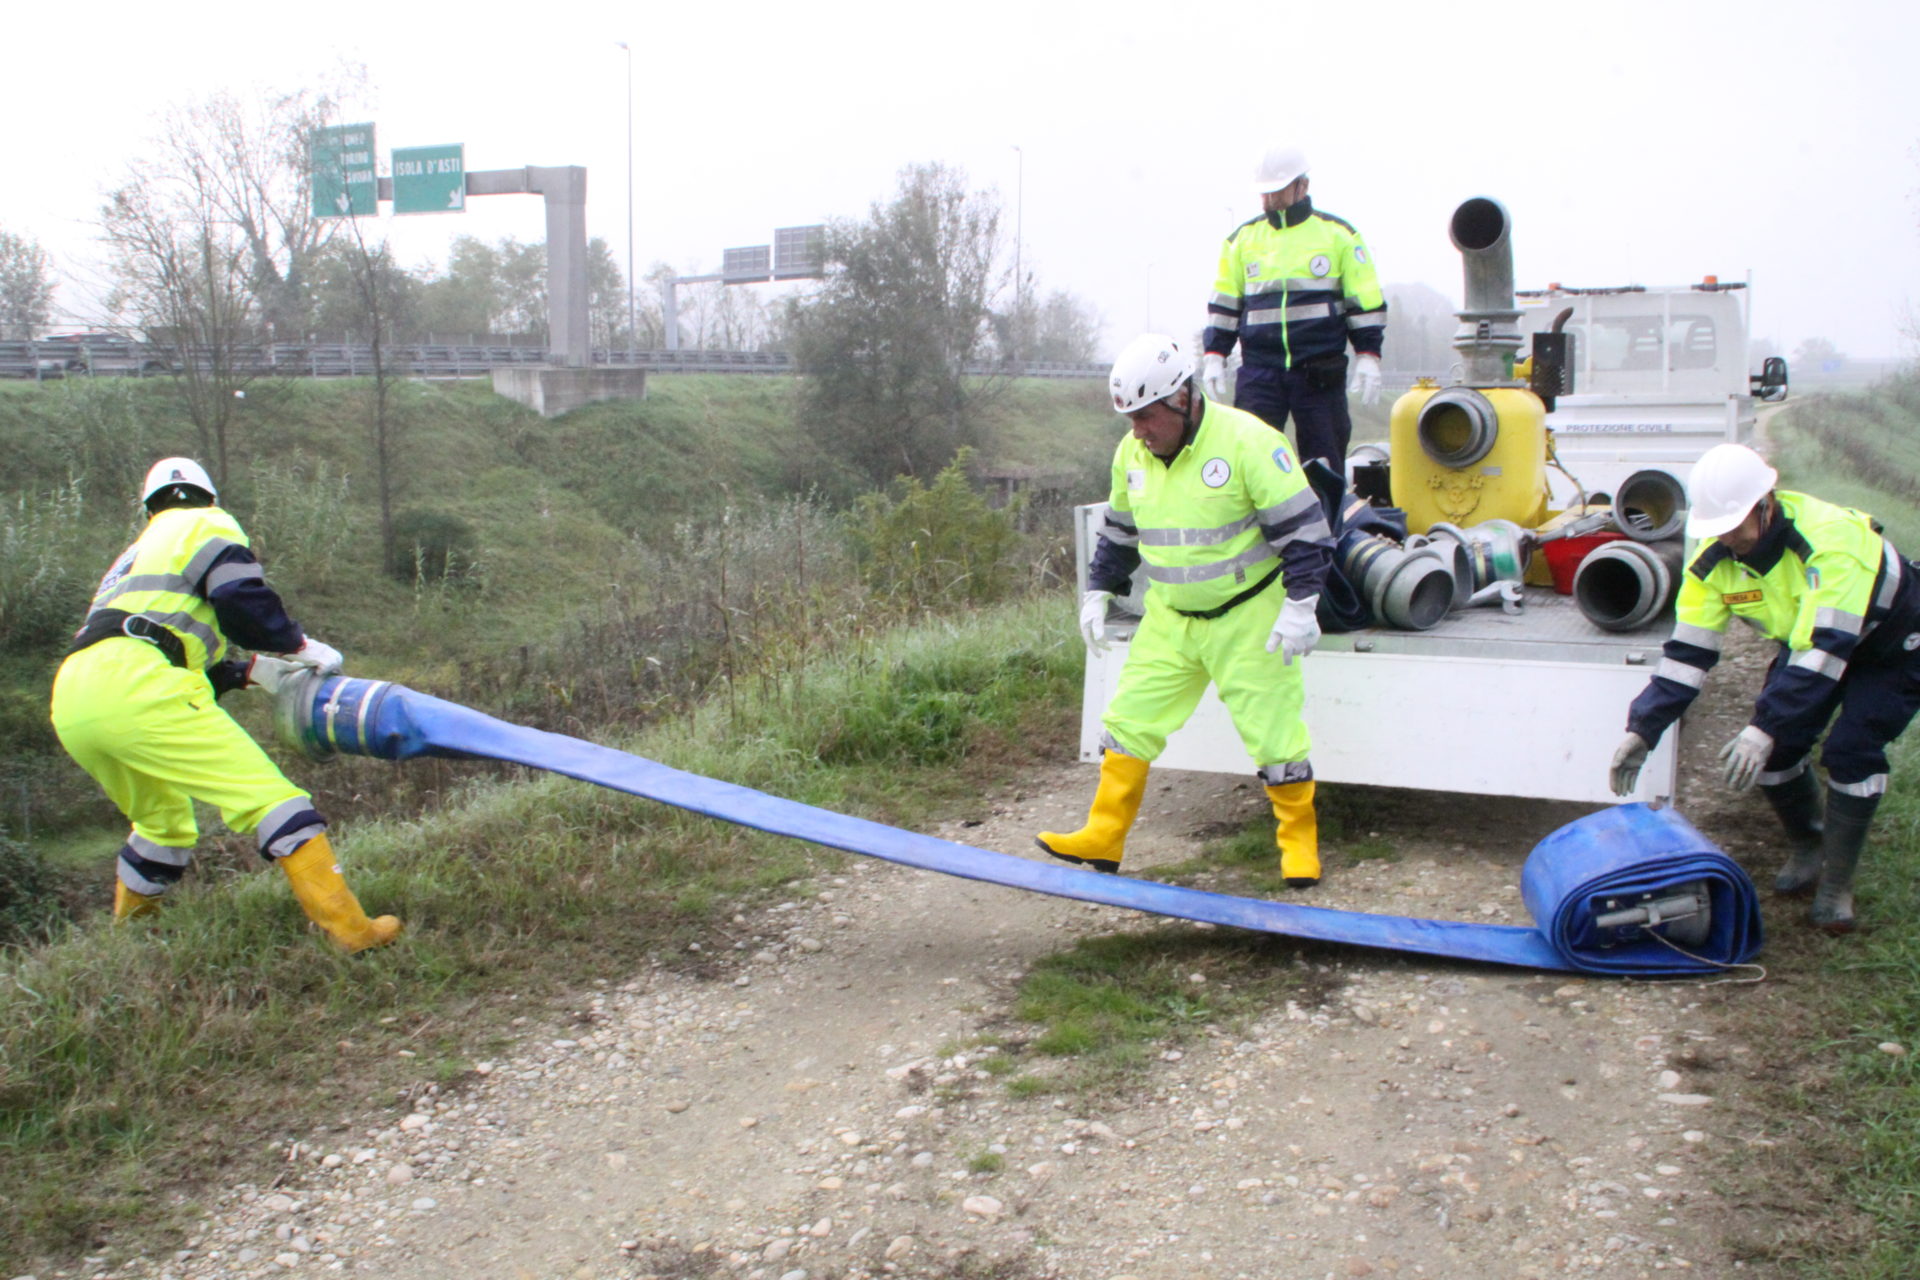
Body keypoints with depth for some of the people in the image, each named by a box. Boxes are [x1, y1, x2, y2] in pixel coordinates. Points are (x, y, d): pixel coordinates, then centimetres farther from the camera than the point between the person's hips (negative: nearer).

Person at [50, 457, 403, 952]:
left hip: (70, 703, 8)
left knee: (164, 823, 28)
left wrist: (250, 672, 26)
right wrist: (301, 646, 9)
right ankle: (350, 929, -16)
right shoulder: (205, 524, 15)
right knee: (269, 797, -9)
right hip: (134, 688, -8)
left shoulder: (135, 556, 38)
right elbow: (242, 599, -3)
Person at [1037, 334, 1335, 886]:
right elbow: (1119, 532, 18)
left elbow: (1302, 527, -16)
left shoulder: (1247, 441, -18)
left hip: (1248, 619, -6)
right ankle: (1103, 836, 14)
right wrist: (1098, 592, 14)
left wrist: (1299, 606, -18)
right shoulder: (1131, 454, 2)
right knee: (1130, 718, 4)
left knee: (1273, 729, -1)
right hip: (1169, 619, 6)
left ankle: (1300, 840, 18)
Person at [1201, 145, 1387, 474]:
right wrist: (1215, 355, 5)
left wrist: (1368, 356, -2)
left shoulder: (1338, 234, 5)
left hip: (1321, 371, -1)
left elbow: (1366, 301, 5)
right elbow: (1224, 303, 14)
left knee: (1325, 466, 3)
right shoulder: (1243, 238, 11)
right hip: (1259, 370, 1)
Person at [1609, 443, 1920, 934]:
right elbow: (1687, 652, -18)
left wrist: (1765, 727, -51)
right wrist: (1642, 729, -27)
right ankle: (1807, 850, 19)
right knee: (1776, 745, -7)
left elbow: (1826, 648, -43)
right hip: (1808, 642, 6)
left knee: (1850, 751, -19)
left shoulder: (1830, 539, -39)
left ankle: (1836, 884, -3)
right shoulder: (1715, 558, -20)